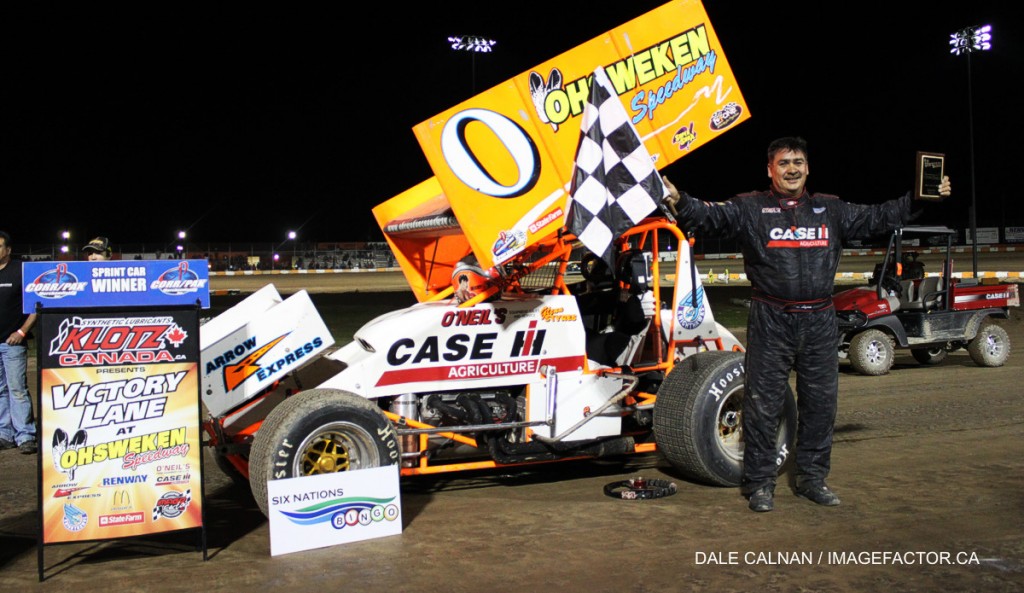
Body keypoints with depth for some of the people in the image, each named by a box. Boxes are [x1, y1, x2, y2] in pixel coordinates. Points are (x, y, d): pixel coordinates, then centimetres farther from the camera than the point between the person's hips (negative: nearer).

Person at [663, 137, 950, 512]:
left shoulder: (831, 210, 15)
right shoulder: (750, 208, 3)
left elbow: (878, 218, 19)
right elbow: (710, 216, -11)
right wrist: (679, 202, -29)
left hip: (820, 322, 4)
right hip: (770, 322, -3)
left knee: (820, 402, 10)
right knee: (763, 403, 0)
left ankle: (813, 477, 24)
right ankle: (759, 482, 12)